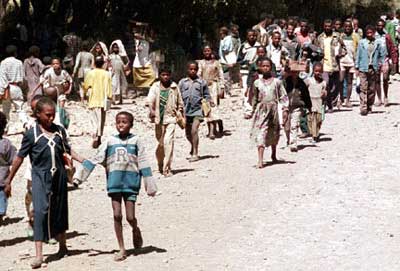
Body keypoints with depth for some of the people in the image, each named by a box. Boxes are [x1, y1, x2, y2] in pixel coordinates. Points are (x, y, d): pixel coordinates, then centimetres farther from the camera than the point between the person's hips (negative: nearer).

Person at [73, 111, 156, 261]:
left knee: (130, 217, -3)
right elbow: (95, 159, 3)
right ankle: (122, 249, 11)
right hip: (114, 182, 2)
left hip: (131, 182, -2)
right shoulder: (110, 141, 4)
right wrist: (79, 175, -3)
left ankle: (136, 230, 32)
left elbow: (143, 163, 1)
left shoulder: (136, 141, 1)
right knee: (117, 215, 1)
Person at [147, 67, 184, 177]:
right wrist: (151, 110, -29)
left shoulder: (174, 87, 5)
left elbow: (180, 103, 15)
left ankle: (167, 168, -13)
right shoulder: (155, 87, 1)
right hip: (159, 118, 1)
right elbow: (150, 100, -12)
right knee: (161, 143, 10)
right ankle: (160, 163, 35)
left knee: (168, 141, -14)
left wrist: (180, 116, 13)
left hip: (171, 118, -1)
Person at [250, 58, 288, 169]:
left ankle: (273, 154, 39)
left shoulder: (277, 82, 2)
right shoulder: (257, 83, 5)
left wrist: (285, 108, -8)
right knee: (260, 134, -12)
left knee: (274, 134, 15)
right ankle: (260, 160, -18)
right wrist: (253, 111, 16)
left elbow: (283, 96, 1)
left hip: (273, 109, 1)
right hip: (261, 110, -1)